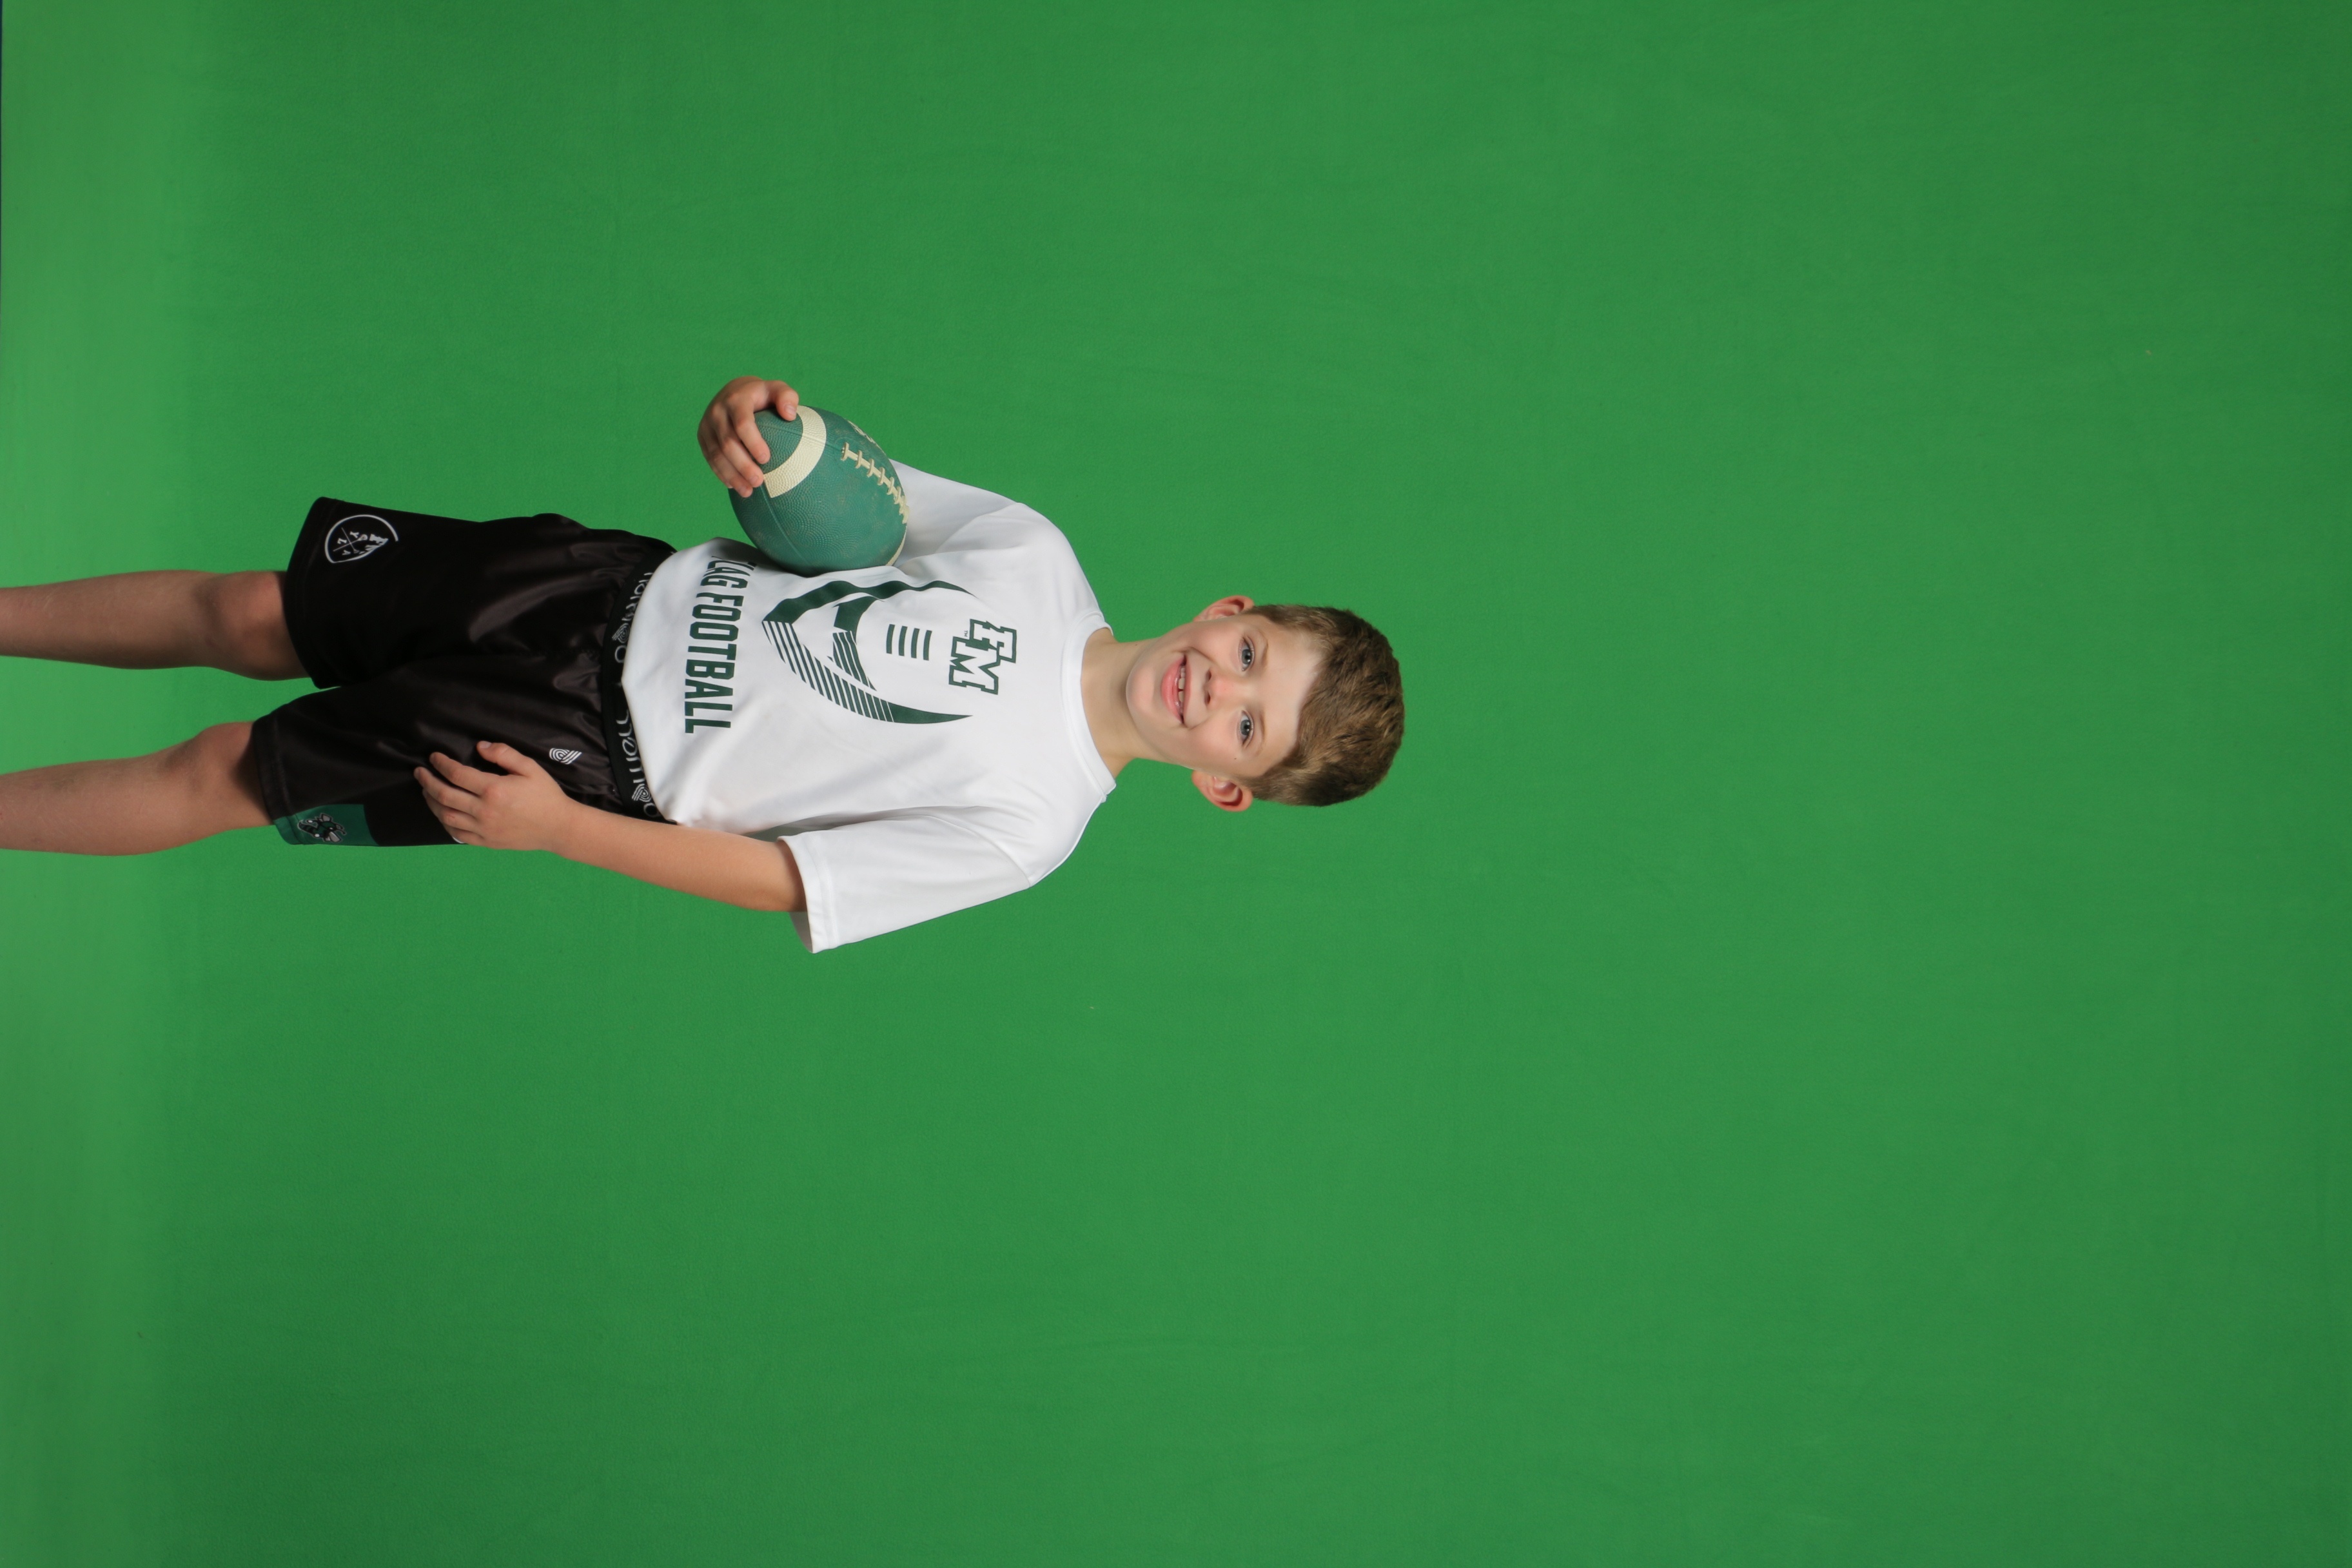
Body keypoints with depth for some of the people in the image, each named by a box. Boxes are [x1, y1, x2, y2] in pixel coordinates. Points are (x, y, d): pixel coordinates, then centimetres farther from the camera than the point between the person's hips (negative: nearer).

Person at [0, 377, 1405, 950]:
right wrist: (758, 420, -17)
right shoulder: (1039, 558, -5)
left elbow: (777, 881, -17)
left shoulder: (1026, 825, -19)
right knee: (248, 617, 8)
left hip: (608, 755, -4)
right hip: (631, 589, 5)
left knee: (221, 778, -4)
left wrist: (558, 830, -19)